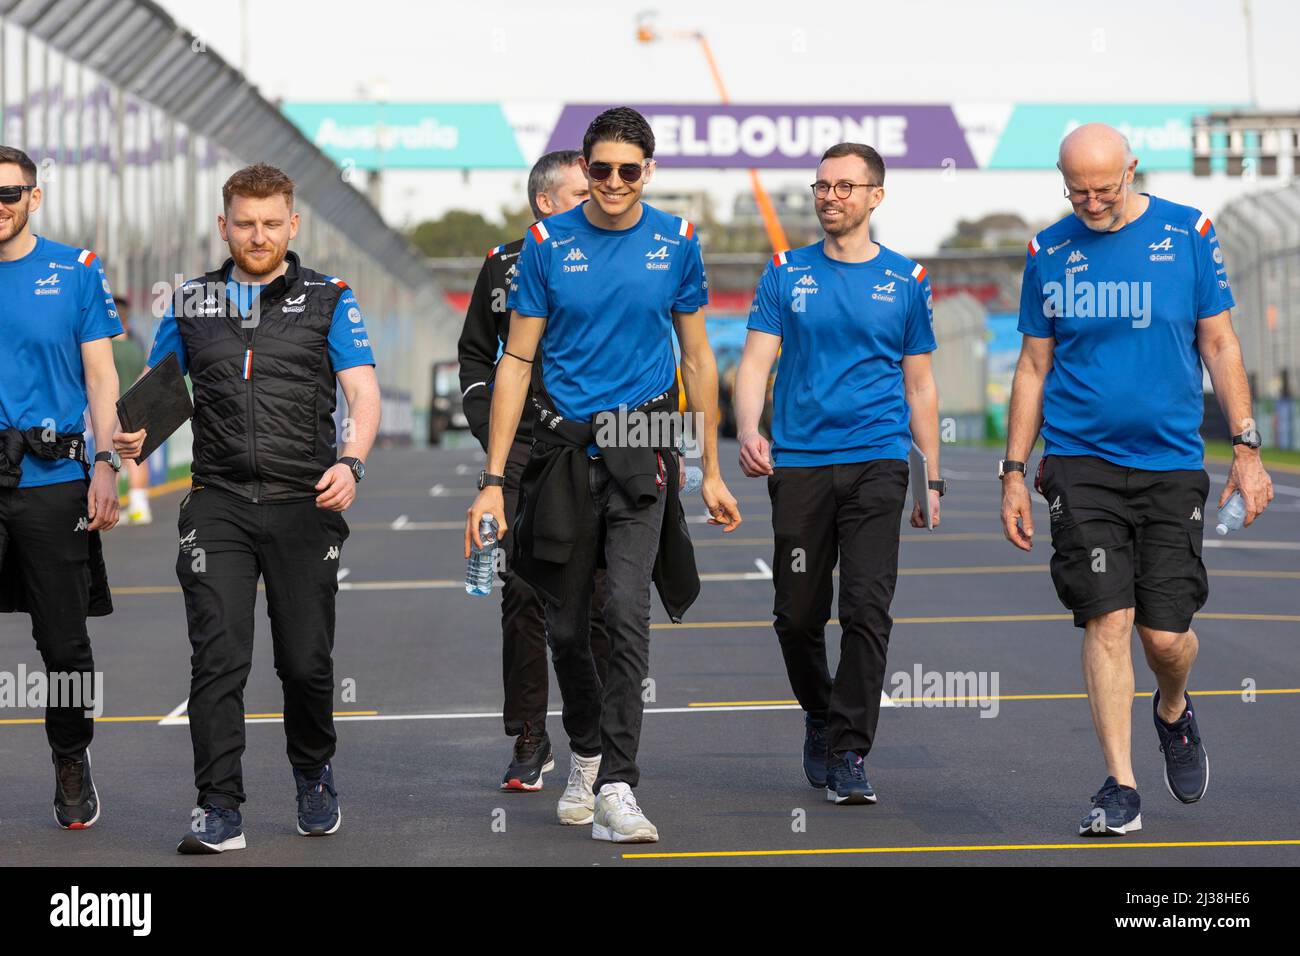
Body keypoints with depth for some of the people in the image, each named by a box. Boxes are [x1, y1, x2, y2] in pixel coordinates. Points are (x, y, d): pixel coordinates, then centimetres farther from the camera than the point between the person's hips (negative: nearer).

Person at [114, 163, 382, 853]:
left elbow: (363, 390, -3)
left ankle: (314, 777, 31)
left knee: (306, 661, 4)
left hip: (304, 504, -1)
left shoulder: (329, 300, 6)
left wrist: (350, 463, -21)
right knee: (218, 656, -10)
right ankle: (219, 811, -7)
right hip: (218, 504, 1)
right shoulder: (191, 304, 12)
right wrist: (133, 433, -5)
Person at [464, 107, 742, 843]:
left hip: (642, 444, -1)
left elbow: (697, 358, 11)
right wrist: (494, 479, -4)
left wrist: (711, 472, 10)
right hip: (565, 443, 1)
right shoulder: (548, 244, 0)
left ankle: (615, 788, -14)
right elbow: (517, 361, 1)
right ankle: (586, 750, 35)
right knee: (566, 624, 10)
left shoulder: (676, 242, 3)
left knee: (628, 612, -15)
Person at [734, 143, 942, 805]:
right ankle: (820, 716, 32)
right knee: (798, 614, 6)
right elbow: (757, 361, 2)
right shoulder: (786, 274, 8)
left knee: (866, 608, -12)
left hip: (877, 461, -1)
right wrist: (747, 432, -18)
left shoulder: (906, 280, 8)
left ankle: (848, 753, -8)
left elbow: (919, 385, 13)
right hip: (798, 464, 1)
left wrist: (933, 478, 10)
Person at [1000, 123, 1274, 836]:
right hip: (1081, 464, 0)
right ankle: (1120, 788, -1)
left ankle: (1173, 712, 33)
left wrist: (1246, 448, 0)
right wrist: (1014, 472, 7)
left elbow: (1218, 344, 6)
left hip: (1171, 463, 0)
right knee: (1107, 619, -8)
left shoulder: (1187, 233, 2)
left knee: (1167, 633, -2)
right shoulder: (1049, 251, 5)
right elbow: (1034, 367, 11)